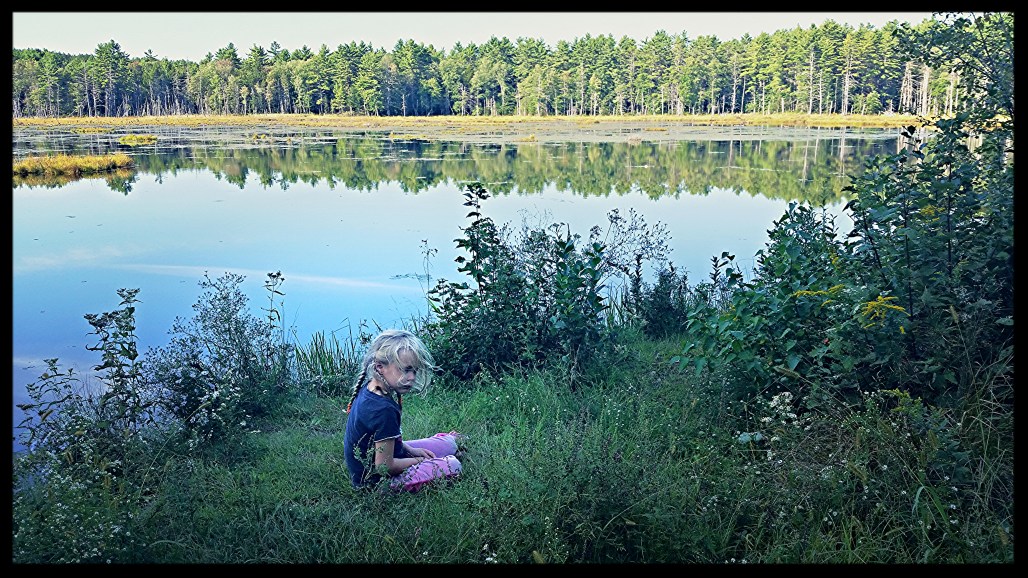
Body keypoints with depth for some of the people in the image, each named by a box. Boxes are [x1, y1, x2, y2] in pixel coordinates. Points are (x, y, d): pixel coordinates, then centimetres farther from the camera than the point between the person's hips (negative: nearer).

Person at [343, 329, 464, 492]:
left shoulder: (368, 389, -5)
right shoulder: (384, 410, -34)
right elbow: (385, 466, -26)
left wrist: (410, 449, 6)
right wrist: (418, 460, -10)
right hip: (375, 480, -9)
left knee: (450, 444, 12)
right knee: (453, 465, -10)